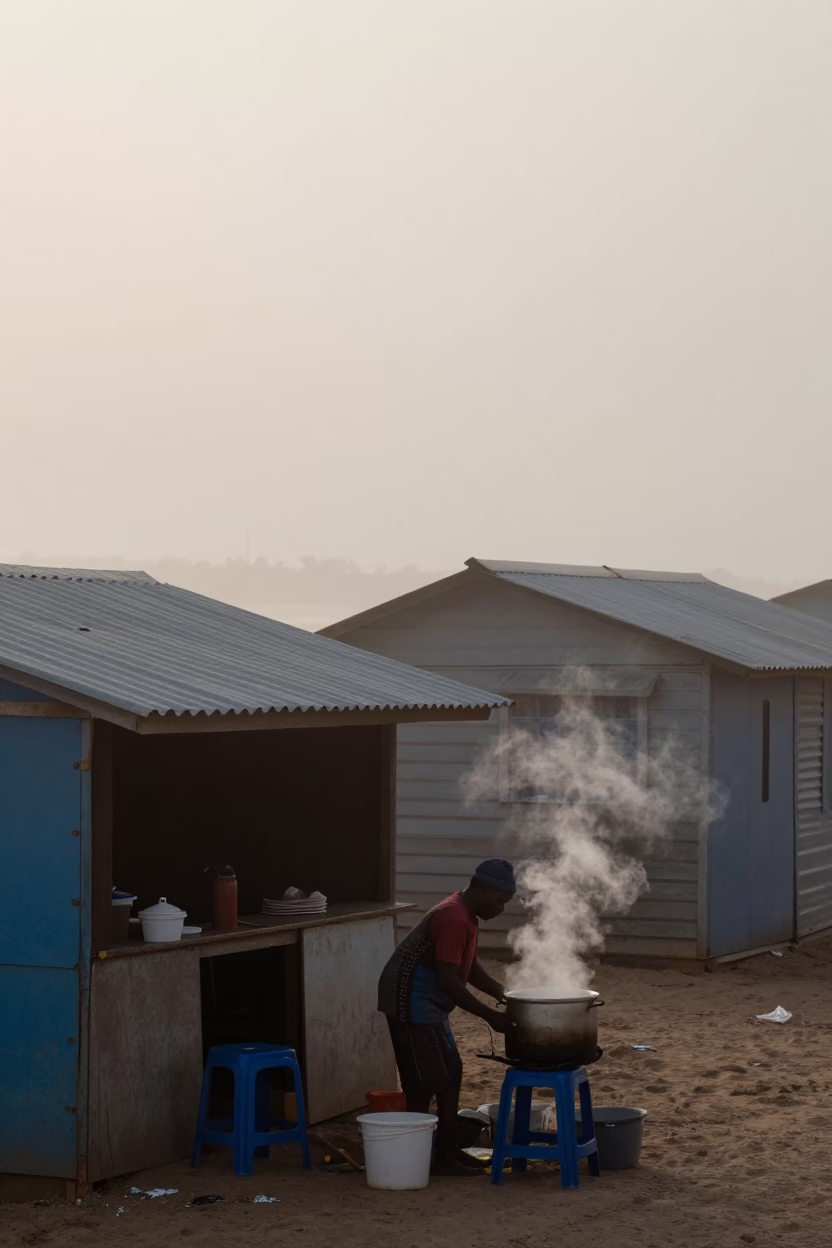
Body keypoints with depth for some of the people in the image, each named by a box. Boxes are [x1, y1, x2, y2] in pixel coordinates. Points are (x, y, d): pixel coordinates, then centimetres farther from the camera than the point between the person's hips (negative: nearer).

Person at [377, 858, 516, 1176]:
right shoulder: (454, 919, -22)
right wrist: (490, 1016, -21)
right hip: (413, 1004, -11)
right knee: (443, 1079, -7)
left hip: (426, 1005, 11)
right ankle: (445, 1156, 0)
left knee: (449, 1075, 13)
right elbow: (448, 981, -25)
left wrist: (500, 992, 5)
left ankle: (447, 1152, 19)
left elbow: (470, 966, 21)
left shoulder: (464, 916, 11)